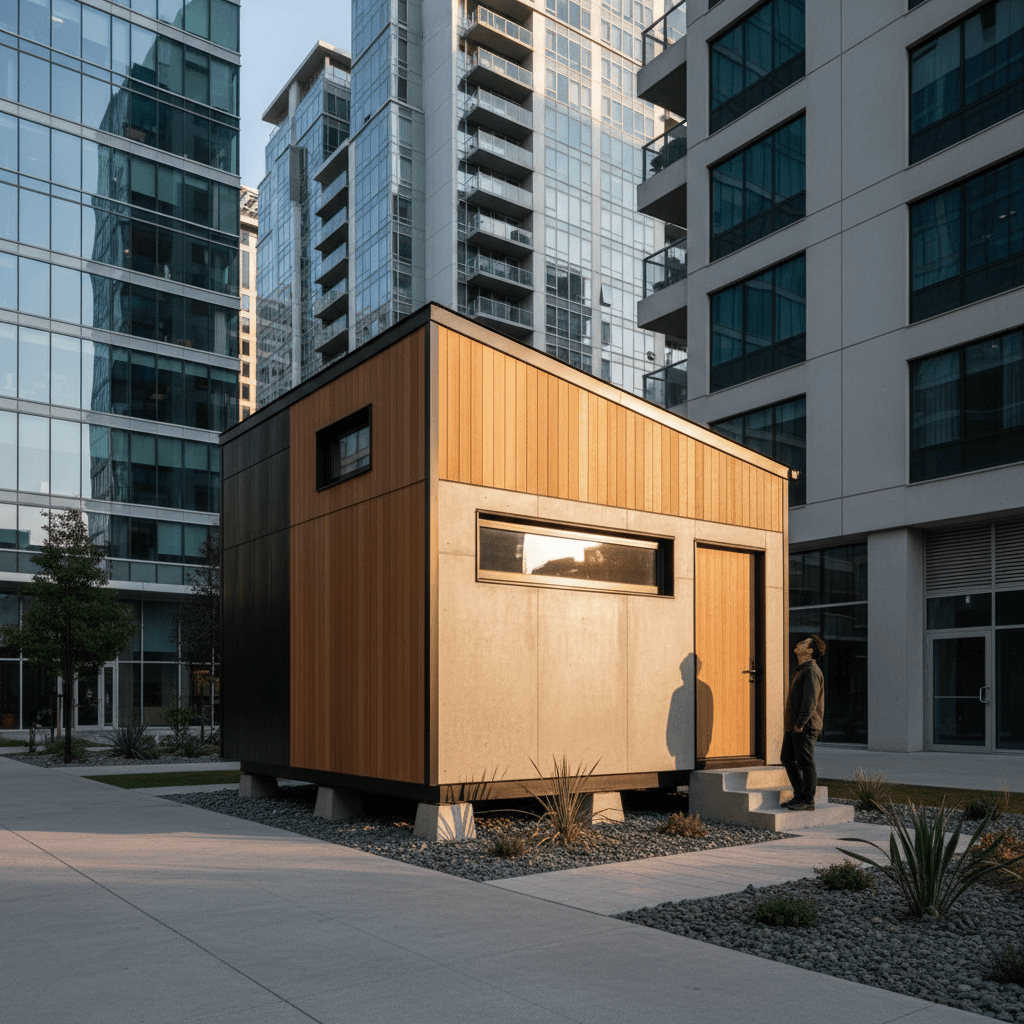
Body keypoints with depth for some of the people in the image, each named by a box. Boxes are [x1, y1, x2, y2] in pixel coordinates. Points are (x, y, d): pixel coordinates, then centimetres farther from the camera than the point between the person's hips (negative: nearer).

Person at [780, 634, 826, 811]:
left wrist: (800, 723, -20)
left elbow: (811, 700, -20)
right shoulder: (800, 670, 19)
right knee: (788, 759, 13)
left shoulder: (811, 670, -13)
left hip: (805, 727, -10)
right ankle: (799, 796, 22)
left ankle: (808, 801, 4)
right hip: (793, 726, 10)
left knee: (805, 763, -4)